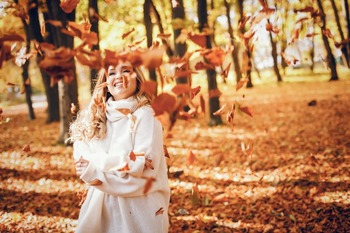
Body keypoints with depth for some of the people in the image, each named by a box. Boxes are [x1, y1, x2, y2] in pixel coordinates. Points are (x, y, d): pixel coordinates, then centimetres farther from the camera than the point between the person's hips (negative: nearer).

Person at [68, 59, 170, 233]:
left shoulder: (144, 116, -6)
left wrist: (97, 163, -14)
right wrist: (122, 161, -17)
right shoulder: (93, 117, 5)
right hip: (100, 205, 4)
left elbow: (144, 164, -15)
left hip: (138, 207, -3)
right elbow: (82, 161, -4)